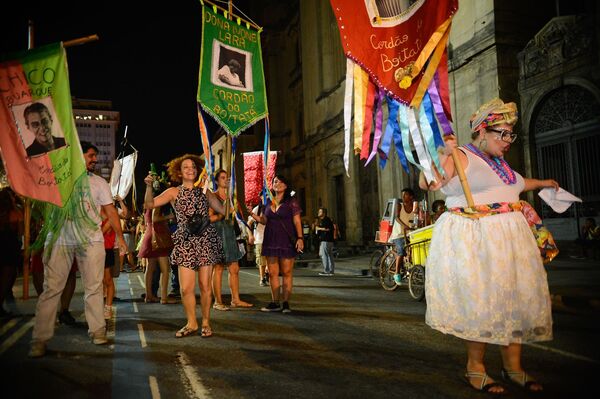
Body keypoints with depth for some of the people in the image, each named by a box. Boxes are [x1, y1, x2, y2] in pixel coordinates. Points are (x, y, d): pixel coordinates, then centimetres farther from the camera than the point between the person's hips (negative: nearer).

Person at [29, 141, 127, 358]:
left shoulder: (99, 183, 14)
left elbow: (110, 210, 12)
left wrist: (120, 237, 5)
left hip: (91, 240, 1)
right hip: (60, 239, -1)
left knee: (94, 287, 3)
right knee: (52, 287, -4)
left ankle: (97, 331, 13)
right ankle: (40, 339, 2)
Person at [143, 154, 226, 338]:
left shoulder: (204, 191, 12)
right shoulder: (174, 192, 9)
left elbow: (223, 210, 13)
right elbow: (149, 204, -1)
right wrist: (149, 186, -14)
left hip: (206, 240, 1)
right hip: (185, 242, 0)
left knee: (205, 285, 2)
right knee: (186, 288, -4)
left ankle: (206, 323, 19)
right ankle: (191, 323, 16)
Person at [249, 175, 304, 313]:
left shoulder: (291, 201, 0)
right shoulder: (269, 202, 13)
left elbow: (297, 221, -4)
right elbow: (264, 220, 15)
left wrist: (300, 238, -14)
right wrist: (252, 214, 0)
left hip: (287, 241, -4)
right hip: (271, 240, 5)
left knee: (286, 272, -1)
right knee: (272, 273, 5)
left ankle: (286, 303, 5)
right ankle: (275, 303, 12)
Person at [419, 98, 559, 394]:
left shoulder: (499, 162, 19)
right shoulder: (461, 156, -7)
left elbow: (512, 184, 42)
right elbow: (428, 183, -21)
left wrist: (541, 183, 54)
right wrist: (443, 154, -29)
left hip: (510, 239, 9)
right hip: (475, 241, -9)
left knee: (515, 298, 10)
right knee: (480, 301, -5)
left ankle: (513, 366, 23)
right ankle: (475, 368, 11)